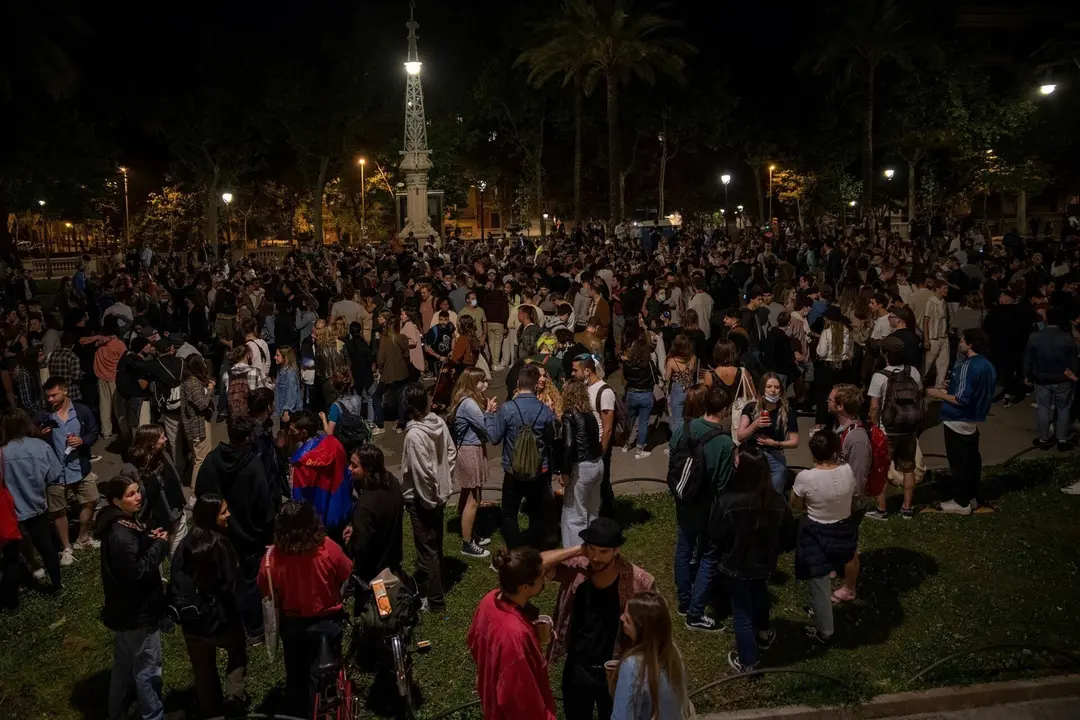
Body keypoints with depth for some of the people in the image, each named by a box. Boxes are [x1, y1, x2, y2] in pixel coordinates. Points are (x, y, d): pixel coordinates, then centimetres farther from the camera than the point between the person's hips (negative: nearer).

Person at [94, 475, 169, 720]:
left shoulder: (121, 523, 3)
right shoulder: (120, 534, -28)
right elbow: (136, 572, -29)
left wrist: (150, 539, -4)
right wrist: (160, 545, -21)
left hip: (126, 610, 10)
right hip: (137, 612, -10)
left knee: (124, 665, 24)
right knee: (147, 669, 5)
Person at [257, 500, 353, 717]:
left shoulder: (273, 556, -21)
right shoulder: (328, 548, -25)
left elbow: (265, 590, -5)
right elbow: (346, 575, -6)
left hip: (291, 624, 2)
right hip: (326, 622, -2)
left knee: (295, 676, 22)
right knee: (321, 677, 15)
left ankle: (297, 715, 39)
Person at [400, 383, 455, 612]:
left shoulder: (414, 434, -26)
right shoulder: (439, 422, -5)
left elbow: (422, 472, -25)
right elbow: (451, 453, 4)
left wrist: (428, 498, -13)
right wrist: (444, 480, 13)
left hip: (422, 498, -7)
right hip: (439, 494, 8)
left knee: (427, 548, 4)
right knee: (435, 544, 21)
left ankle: (434, 599, 14)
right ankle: (429, 585, 38)